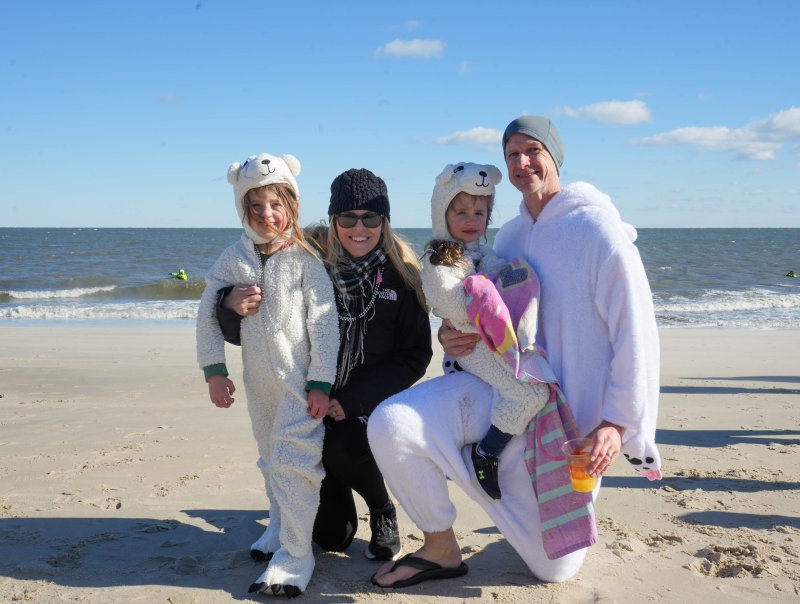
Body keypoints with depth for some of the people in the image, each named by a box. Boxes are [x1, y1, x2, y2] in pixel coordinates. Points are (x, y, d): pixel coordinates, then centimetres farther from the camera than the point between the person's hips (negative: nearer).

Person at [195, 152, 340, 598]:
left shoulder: (305, 257, -10)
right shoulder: (235, 258, 1)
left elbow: (324, 322, -12)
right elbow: (208, 313, 5)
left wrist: (321, 383, -15)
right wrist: (214, 370, -1)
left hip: (302, 380, -5)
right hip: (259, 380, 5)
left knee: (292, 459, -11)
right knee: (270, 460, 19)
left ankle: (296, 555, -1)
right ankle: (280, 528, 39)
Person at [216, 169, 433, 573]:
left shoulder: (400, 273, -8)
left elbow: (415, 355, -7)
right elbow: (243, 334, -6)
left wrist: (353, 401, -18)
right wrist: (232, 307, -31)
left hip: (372, 402, -1)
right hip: (315, 403, 1)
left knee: (345, 444, -35)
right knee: (331, 537, 3)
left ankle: (383, 509, -1)